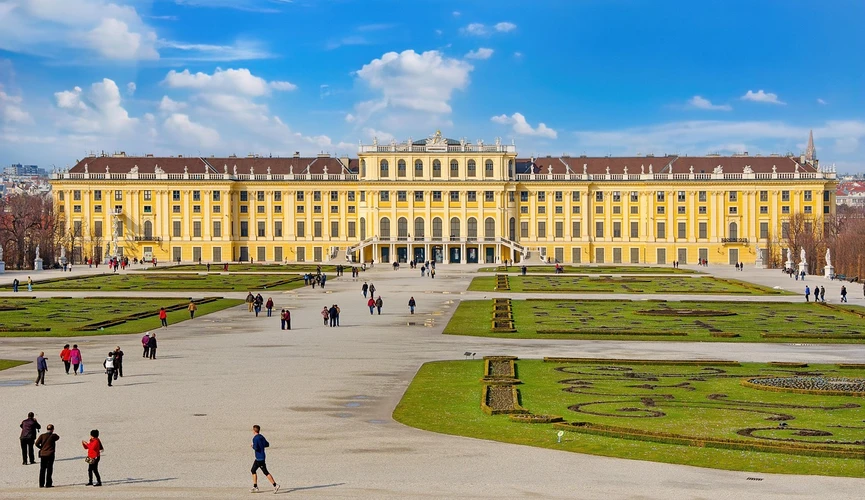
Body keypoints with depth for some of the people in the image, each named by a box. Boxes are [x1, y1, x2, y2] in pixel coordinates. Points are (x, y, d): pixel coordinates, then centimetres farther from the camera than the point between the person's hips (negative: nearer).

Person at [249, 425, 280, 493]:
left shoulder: (255, 438, -15)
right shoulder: (261, 437, 10)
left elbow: (256, 448, -23)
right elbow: (267, 444, 12)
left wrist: (253, 446, -3)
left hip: (260, 458, -9)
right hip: (259, 457, 9)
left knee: (265, 472, -8)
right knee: (253, 470, 16)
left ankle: (275, 485, -12)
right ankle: (255, 487, 18)